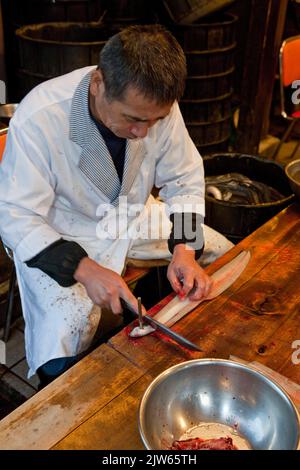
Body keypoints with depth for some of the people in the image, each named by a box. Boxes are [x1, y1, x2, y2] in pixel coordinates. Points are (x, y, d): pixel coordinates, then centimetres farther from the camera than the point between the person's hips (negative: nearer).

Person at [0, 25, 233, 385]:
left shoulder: (156, 104, -17)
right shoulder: (38, 117, -30)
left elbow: (185, 179, -4)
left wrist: (184, 250, -19)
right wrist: (85, 269, -36)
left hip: (134, 216, 5)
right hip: (61, 234, -4)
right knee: (66, 331, -27)